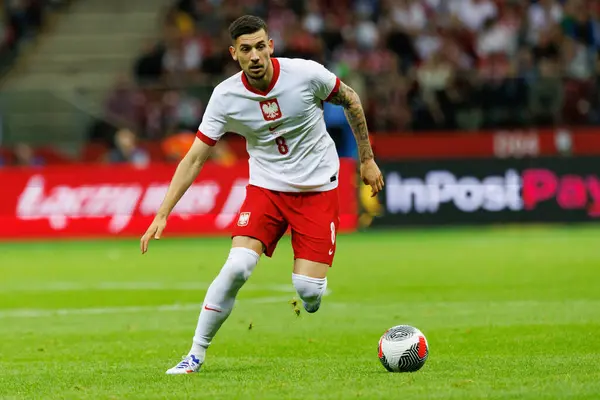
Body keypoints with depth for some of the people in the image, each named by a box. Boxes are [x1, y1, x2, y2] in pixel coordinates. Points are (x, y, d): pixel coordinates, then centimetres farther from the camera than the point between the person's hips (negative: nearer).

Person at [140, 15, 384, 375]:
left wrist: (367, 160, 9)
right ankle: (196, 354, -6)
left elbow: (350, 101, 3)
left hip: (318, 189, -1)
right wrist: (163, 214, -14)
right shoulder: (225, 96, -13)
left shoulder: (306, 74, -16)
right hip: (266, 186, 1)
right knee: (237, 267, -20)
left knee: (309, 289, -13)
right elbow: (195, 158, -8)